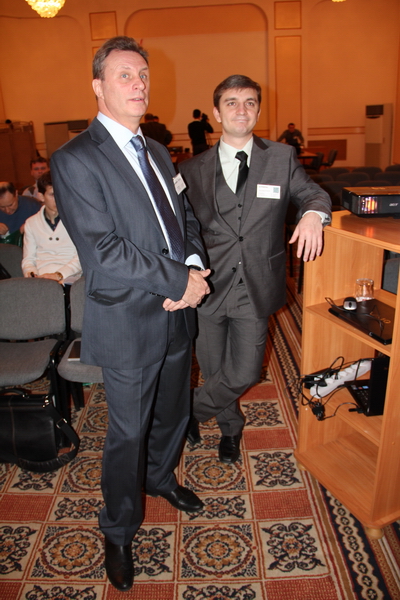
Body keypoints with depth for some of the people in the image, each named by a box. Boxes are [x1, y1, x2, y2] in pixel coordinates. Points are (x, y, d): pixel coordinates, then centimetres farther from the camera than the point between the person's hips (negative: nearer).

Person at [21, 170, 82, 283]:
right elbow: (28, 259, 17)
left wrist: (60, 274, -15)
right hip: (41, 280, 3)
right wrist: (30, 273, -6)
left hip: (69, 279, -3)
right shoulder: (31, 223, 19)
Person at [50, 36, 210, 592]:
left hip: (177, 314, 7)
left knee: (173, 412, 23)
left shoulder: (157, 151, 12)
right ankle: (119, 534, 35)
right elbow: (102, 252, -22)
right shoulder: (74, 159, -13)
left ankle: (160, 477, 53)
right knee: (128, 433, 9)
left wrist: (194, 268, -8)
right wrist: (180, 281, -18)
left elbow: (186, 218, 13)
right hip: (128, 323, -7)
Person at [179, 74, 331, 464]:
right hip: (210, 286, 0)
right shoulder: (192, 170, 2)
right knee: (213, 370, 15)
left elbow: (312, 193, 13)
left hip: (256, 288, 0)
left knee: (244, 374, 4)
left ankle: (193, 409, 35)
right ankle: (230, 427, 46)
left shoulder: (282, 158, 3)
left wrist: (313, 213, -12)